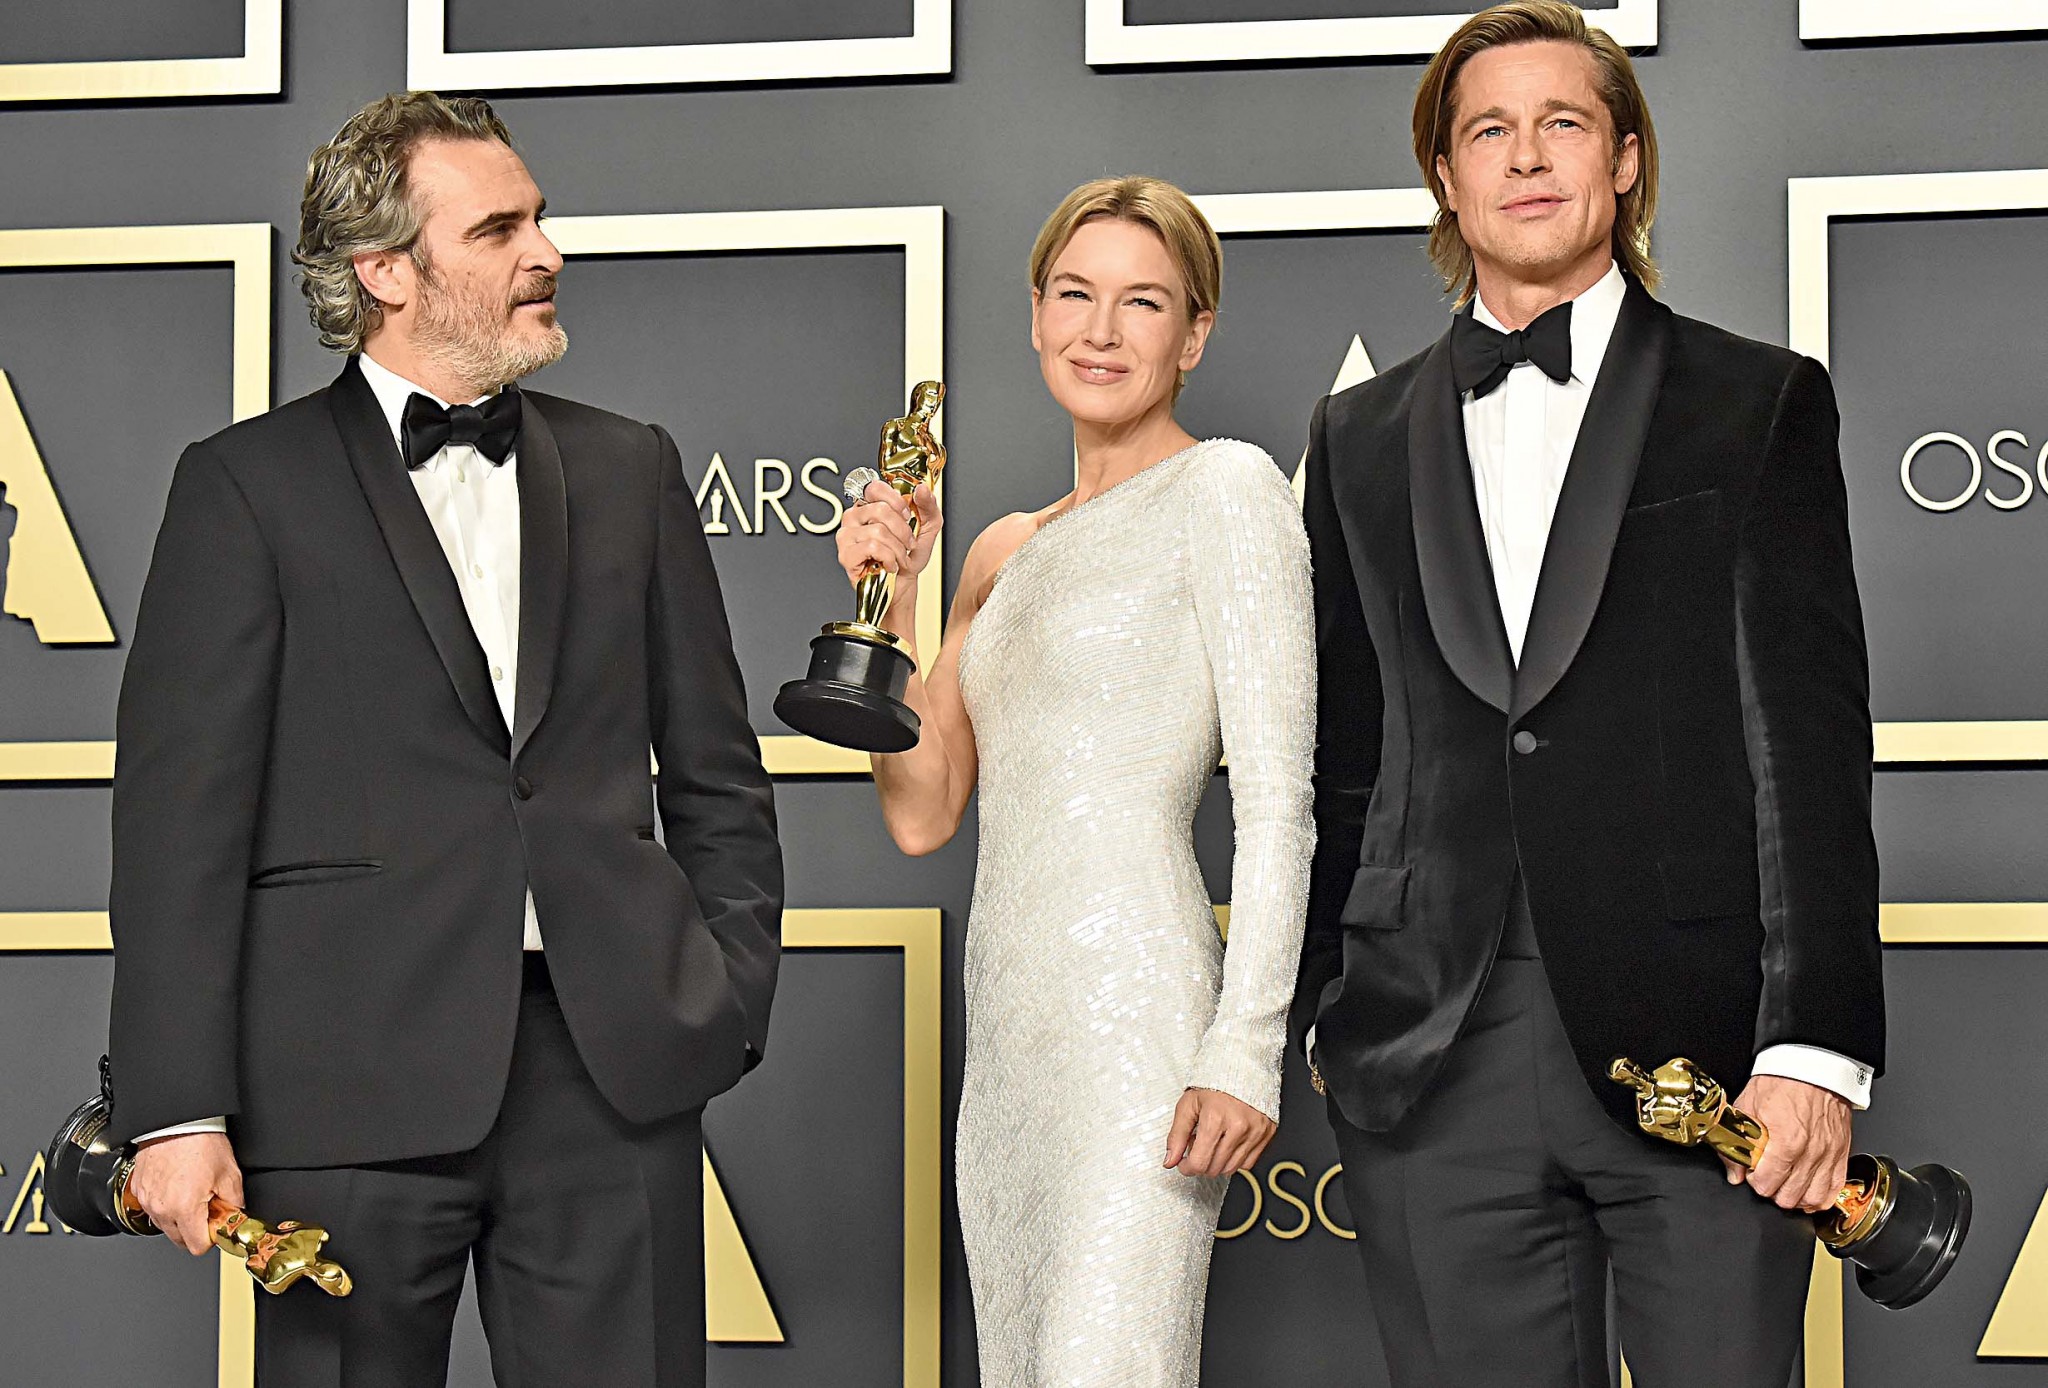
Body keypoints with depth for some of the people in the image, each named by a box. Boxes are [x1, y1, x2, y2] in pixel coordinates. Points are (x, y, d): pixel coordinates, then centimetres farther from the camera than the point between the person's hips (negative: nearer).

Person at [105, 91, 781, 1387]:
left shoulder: (630, 469, 15)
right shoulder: (247, 485, 2)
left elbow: (718, 774, 18)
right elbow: (181, 817, -3)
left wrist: (730, 995, 6)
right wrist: (179, 1110, -10)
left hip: (617, 1067, 3)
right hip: (355, 1079, -3)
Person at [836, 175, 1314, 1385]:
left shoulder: (1224, 489, -3)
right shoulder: (1009, 551, 19)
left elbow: (1279, 799, -10)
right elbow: (922, 813, 14)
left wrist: (1245, 1050, -17)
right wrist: (890, 598, 4)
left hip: (1136, 1020, -8)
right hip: (1009, 1031, 8)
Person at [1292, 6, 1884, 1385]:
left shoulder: (1760, 404, 7)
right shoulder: (1363, 441, 17)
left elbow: (1813, 738, -1)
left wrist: (1817, 1043, -9)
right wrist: (1326, 1006, 8)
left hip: (1702, 1048, -2)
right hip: (1437, 1065, 3)